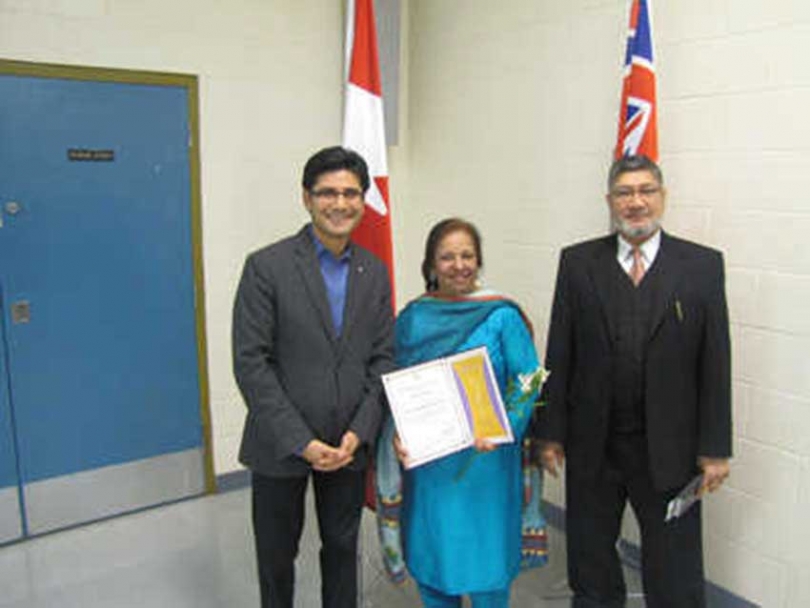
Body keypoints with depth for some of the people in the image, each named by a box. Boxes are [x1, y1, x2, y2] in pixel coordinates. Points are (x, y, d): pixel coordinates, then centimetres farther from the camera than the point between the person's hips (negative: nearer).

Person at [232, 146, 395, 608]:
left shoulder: (374, 273, 2)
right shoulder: (267, 267, -11)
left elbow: (383, 359, 3)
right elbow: (250, 364, -14)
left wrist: (359, 433, -9)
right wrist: (301, 441, -17)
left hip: (348, 446, 3)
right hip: (280, 447, -3)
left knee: (342, 549, 19)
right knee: (277, 554, 17)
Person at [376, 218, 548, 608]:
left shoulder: (502, 316, -4)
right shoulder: (411, 320, 3)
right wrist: (398, 435, -9)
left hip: (484, 463, -2)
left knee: (485, 565, 6)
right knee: (429, 563, 13)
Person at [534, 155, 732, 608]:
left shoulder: (703, 265, -2)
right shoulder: (578, 262, 0)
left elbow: (716, 362, -2)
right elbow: (559, 355, 0)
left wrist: (716, 449, -3)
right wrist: (551, 433, -1)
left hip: (669, 449, -1)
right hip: (592, 446, 1)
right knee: (590, 558, 19)